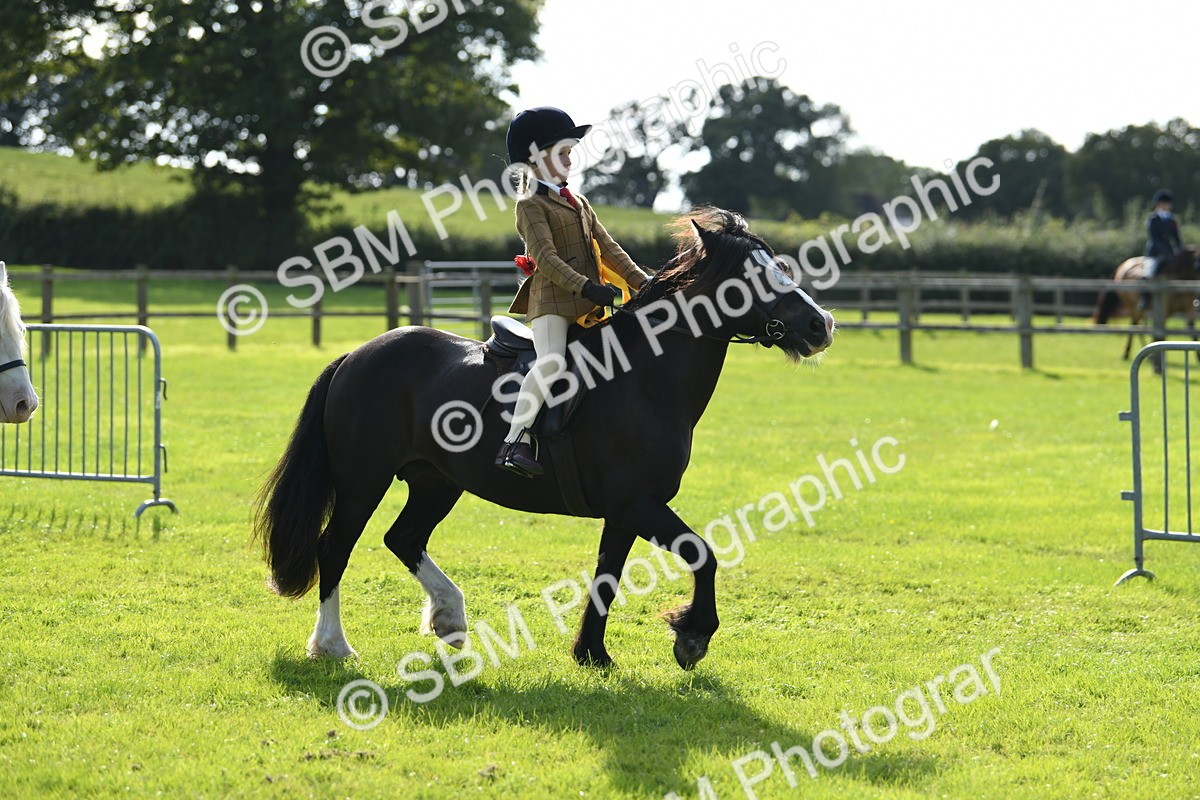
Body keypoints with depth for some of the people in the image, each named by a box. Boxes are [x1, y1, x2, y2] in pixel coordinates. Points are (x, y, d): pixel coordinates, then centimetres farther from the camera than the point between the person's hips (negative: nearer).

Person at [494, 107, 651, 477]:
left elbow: (608, 249, 21)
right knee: (551, 361, -29)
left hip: (588, 306, 9)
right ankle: (515, 442, -31)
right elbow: (546, 258, -15)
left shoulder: (579, 204, 23)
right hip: (552, 301, -9)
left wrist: (642, 282, 9)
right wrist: (587, 286, -25)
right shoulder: (532, 206, -2)